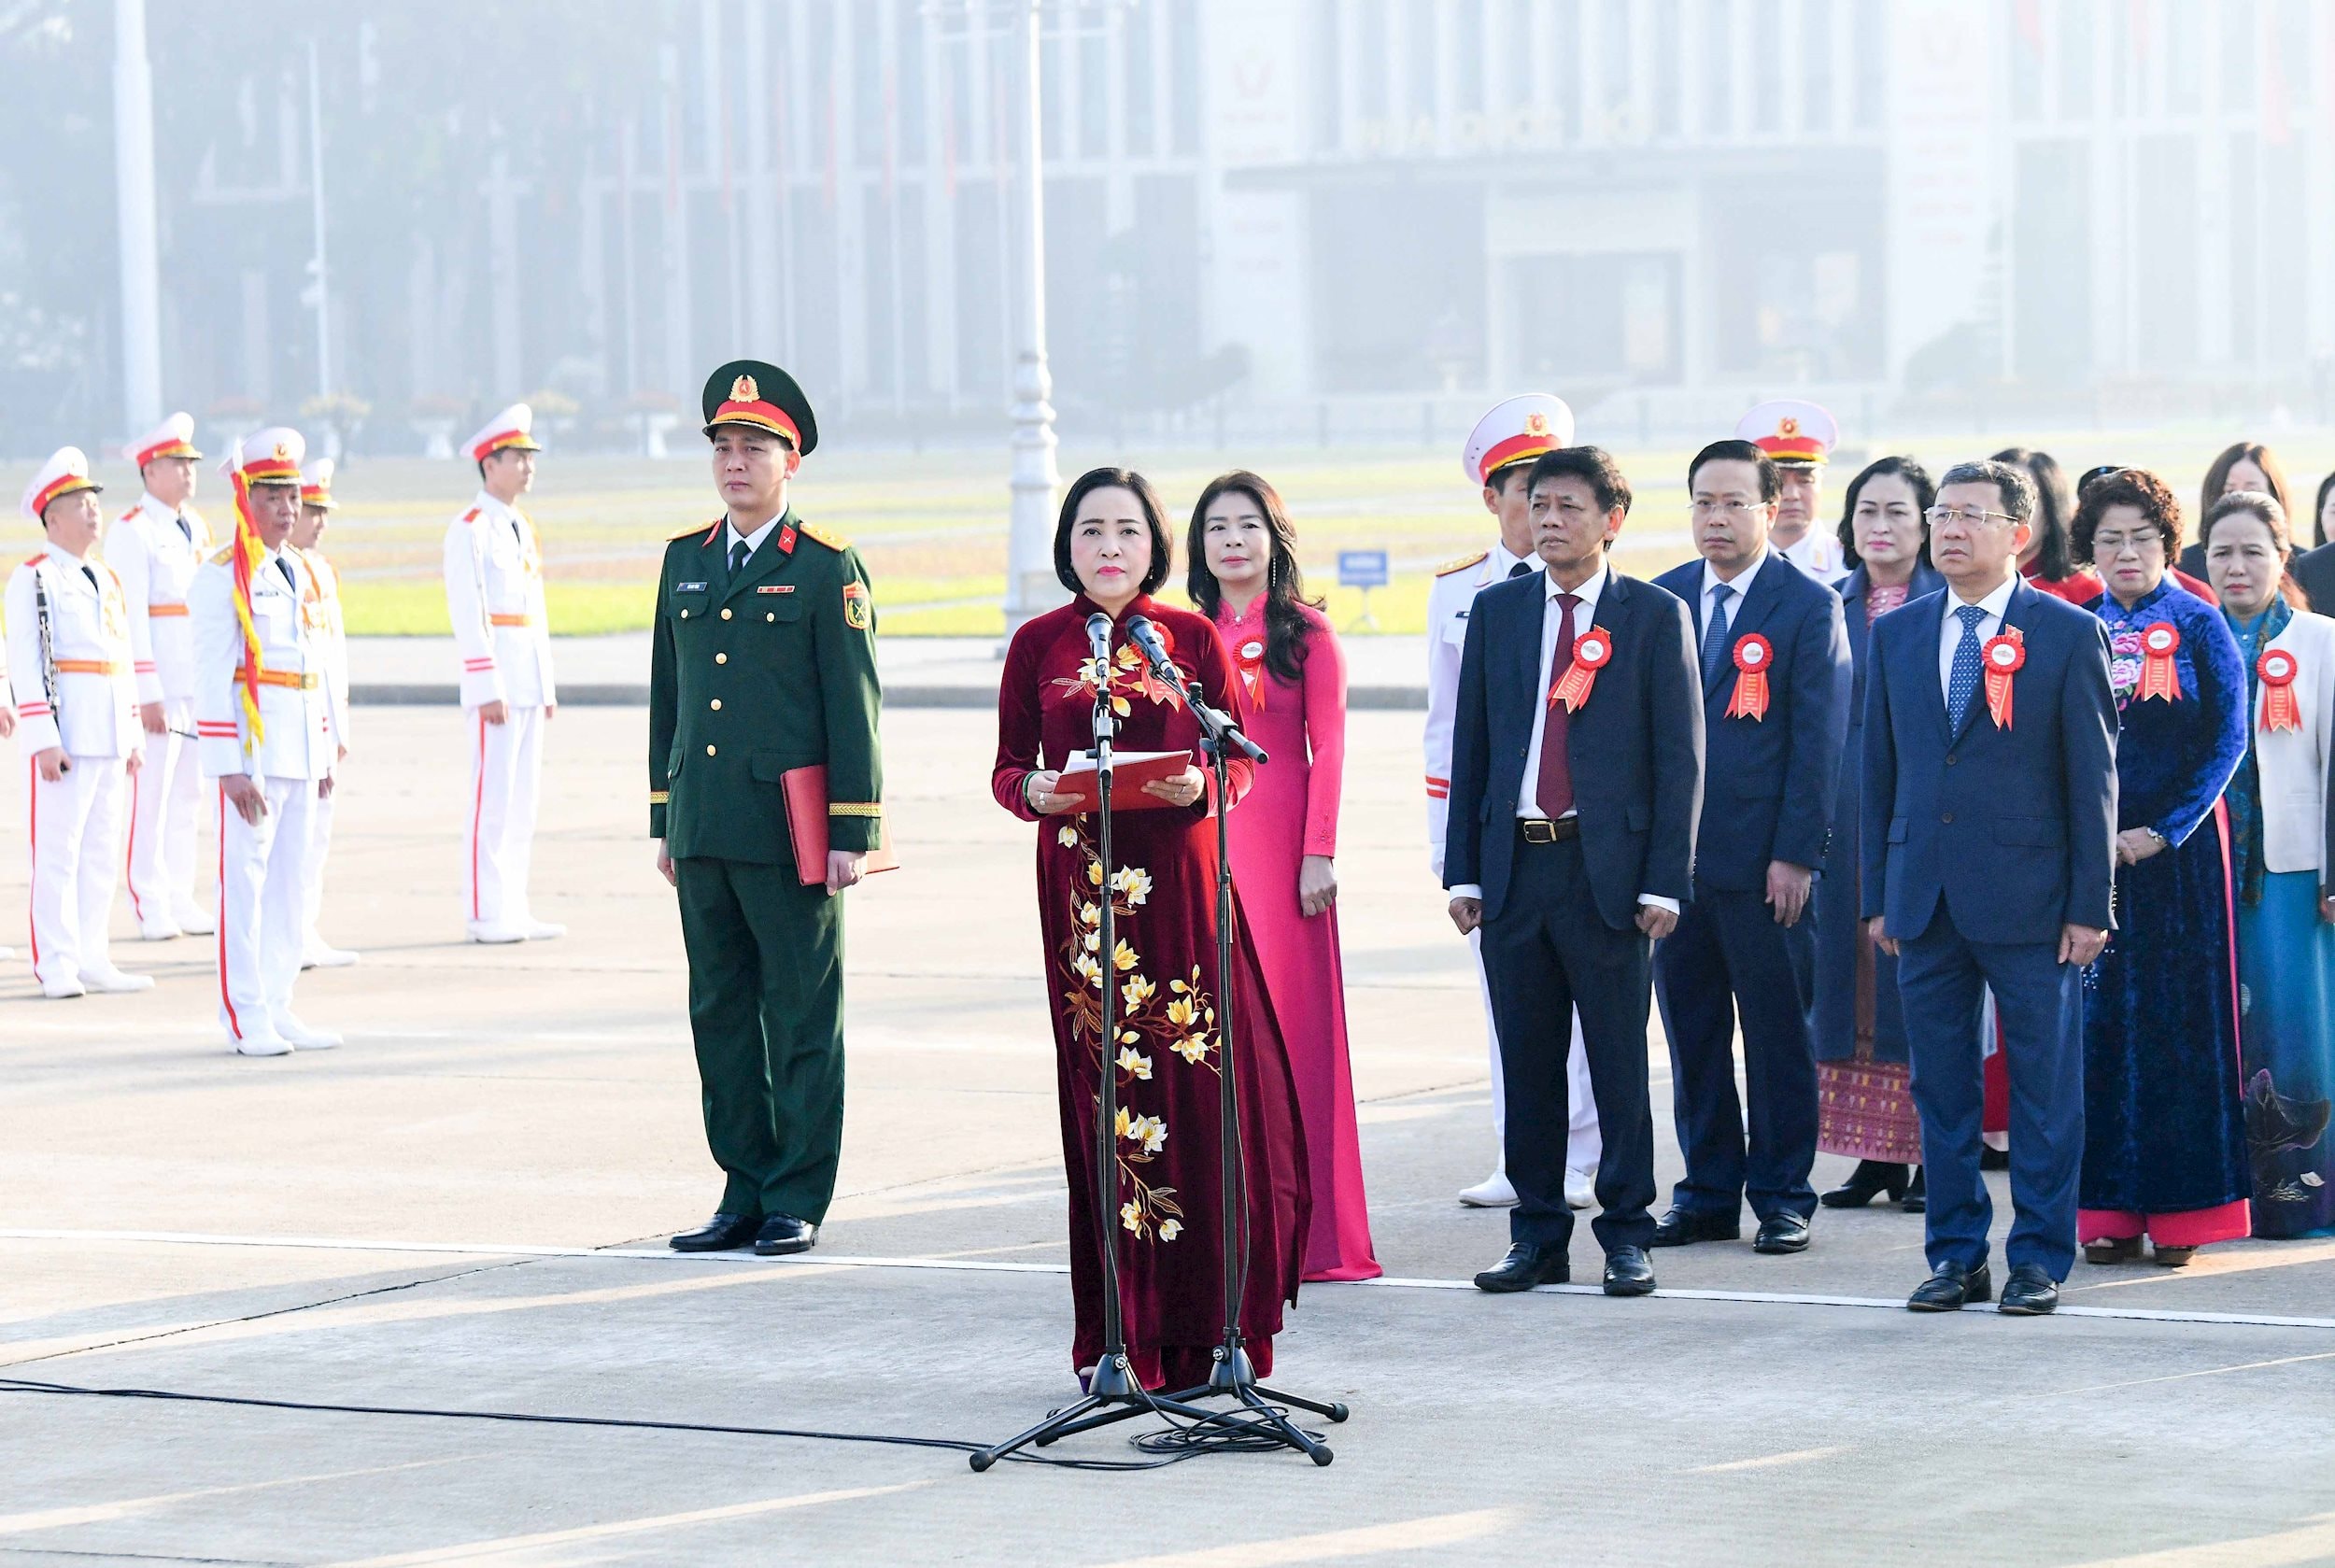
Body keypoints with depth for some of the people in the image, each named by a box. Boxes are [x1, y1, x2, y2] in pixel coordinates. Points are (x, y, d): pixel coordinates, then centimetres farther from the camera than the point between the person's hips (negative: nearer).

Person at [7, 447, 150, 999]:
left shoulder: (109, 581, 17)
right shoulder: (33, 579, -5)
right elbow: (24, 662, -11)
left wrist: (133, 737, 16)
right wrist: (43, 739, -17)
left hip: (111, 736, 7)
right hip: (65, 734, -7)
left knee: (103, 852, 9)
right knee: (58, 850, -6)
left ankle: (91, 959, 15)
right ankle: (57, 966, -3)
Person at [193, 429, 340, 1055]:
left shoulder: (302, 573, 15)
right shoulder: (222, 576, -8)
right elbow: (211, 676, -12)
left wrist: (325, 750, 16)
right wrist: (232, 767, -18)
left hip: (302, 751, 8)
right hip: (252, 747, -7)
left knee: (292, 881, 10)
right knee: (245, 877, -4)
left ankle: (277, 1008, 17)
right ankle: (245, 1017, 0)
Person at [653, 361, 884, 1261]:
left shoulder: (826, 569, -4)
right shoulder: (686, 560, 13)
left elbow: (854, 706, -6)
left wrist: (852, 833, -10)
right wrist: (664, 820, 14)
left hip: (790, 833, -6)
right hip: (704, 831, 6)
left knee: (801, 1015, 0)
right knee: (720, 1014, 9)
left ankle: (799, 1201, 6)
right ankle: (745, 1192, 17)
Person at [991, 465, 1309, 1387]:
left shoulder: (1194, 638, 7)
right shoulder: (1039, 646, 8)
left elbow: (1240, 765, 6)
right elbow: (1007, 768, 10)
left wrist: (1199, 788, -15)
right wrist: (1034, 791, -12)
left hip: (1181, 876, 0)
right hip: (1081, 882, 1)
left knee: (1199, 1086, -7)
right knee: (1102, 1092, -1)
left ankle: (1200, 1332, 0)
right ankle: (1119, 1338, 5)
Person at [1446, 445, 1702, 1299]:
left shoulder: (1656, 616, 1)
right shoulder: (1497, 611, 11)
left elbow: (1680, 757, -1)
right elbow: (1471, 746, 12)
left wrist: (1665, 880, -8)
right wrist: (1463, 871, 5)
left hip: (1609, 867, -3)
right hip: (1513, 866, 3)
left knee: (1619, 1063, 1)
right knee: (1526, 1064, 7)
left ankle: (1626, 1235, 9)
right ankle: (1538, 1236, 15)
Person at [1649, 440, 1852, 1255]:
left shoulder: (1809, 606, -3)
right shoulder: (1662, 599, 9)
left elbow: (1820, 737, -6)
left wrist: (1797, 853, -11)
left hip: (1764, 861, -4)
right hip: (1672, 852, 4)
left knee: (1778, 1035, 2)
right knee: (1692, 1034, 9)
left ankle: (1783, 1198, 10)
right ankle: (1708, 1194, 17)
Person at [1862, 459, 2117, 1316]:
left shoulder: (2071, 634, -1)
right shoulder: (1896, 634, 11)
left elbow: (2093, 779, -2)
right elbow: (1880, 773, 13)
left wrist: (2089, 906, -6)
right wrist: (1878, 895, 8)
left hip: (2029, 899, -4)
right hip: (1925, 903, 4)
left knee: (2044, 1087, 1)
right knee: (1939, 1086, 8)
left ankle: (2040, 1257, 10)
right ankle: (1956, 1253, 17)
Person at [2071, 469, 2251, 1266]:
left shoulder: (2197, 625, 1)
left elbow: (2228, 738, -3)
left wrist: (2164, 833, -11)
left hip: (2178, 849, -2)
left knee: (2180, 1019, -2)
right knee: (2098, 1021, 1)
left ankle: (2180, 1210, 3)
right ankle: (2112, 1209, 5)